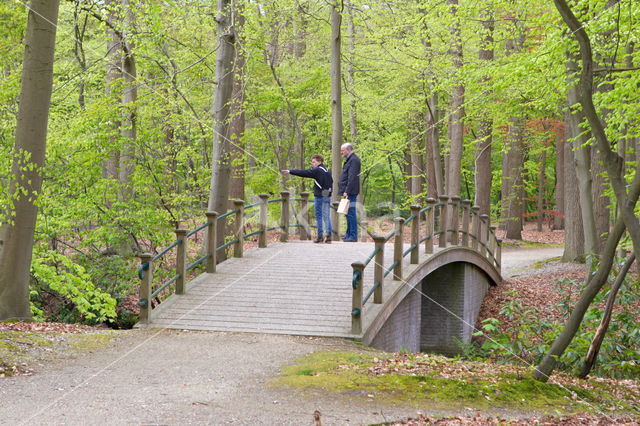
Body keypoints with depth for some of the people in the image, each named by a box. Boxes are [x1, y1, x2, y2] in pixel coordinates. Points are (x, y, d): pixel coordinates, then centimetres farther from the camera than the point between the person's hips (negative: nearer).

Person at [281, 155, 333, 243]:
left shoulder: (317, 170, -10)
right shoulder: (327, 171, 13)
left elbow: (304, 173, -12)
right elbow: (331, 182, 18)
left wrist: (290, 172, -9)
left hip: (319, 196, -7)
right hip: (328, 196, 7)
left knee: (319, 216, 1)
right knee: (326, 216, 7)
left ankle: (320, 236, 2)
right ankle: (329, 236, 3)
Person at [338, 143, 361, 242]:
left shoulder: (353, 160, -13)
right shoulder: (349, 159, 19)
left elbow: (352, 178, -20)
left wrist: (347, 191, -22)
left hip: (351, 193, -11)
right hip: (348, 192, 11)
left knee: (351, 213, -9)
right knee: (349, 214, 14)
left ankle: (353, 236, -8)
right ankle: (349, 234, 20)